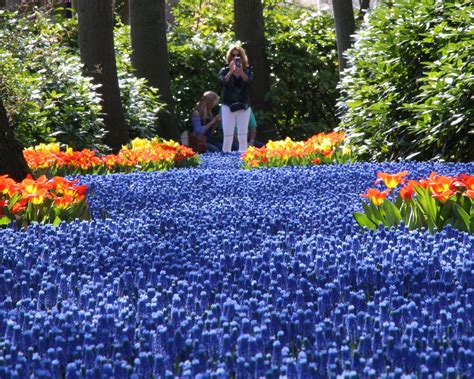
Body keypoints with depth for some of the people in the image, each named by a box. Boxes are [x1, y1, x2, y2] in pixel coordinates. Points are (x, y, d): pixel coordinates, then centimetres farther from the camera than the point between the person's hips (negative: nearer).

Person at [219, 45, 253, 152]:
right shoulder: (225, 70, 3)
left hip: (244, 106, 1)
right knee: (228, 137, -4)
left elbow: (249, 81, -15)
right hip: (228, 106, -1)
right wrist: (231, 71, -30)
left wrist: (241, 72, -31)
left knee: (243, 137, 1)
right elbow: (223, 82, -16)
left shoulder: (247, 70, 5)